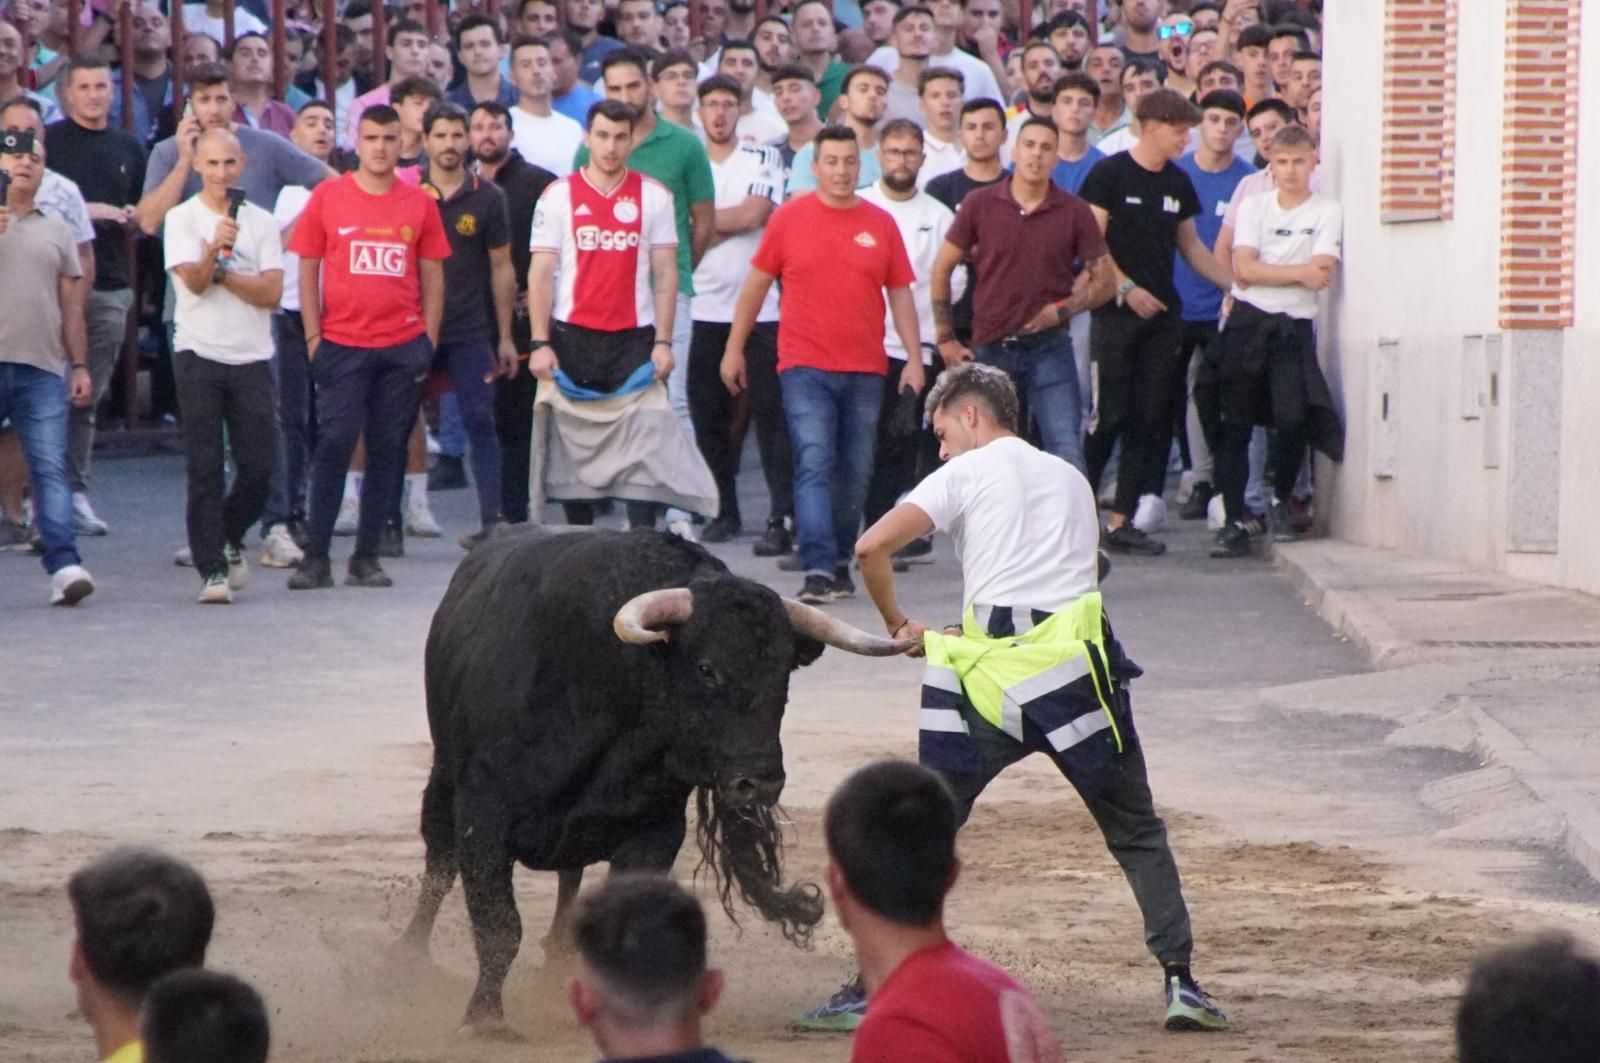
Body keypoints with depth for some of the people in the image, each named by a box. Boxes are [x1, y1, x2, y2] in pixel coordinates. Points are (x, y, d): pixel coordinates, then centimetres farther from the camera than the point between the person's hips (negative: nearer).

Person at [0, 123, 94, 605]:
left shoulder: (56, 231, 18)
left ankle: (64, 565, -15)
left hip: (43, 367, 2)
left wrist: (80, 365, 10)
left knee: (51, 469, -7)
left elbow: (71, 305, 17)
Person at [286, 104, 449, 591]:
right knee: (333, 445, -6)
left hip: (404, 348, 2)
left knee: (388, 450, 4)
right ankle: (316, 556, -3)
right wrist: (313, 336, -2)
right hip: (342, 345, -2)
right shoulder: (328, 196, 2)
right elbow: (307, 268, 4)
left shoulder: (419, 204, 6)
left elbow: (432, 273, 11)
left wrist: (429, 338, 4)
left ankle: (366, 557, 10)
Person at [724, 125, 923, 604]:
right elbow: (756, 285, 8)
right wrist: (734, 348, 9)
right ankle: (818, 571, -19)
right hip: (805, 367, -3)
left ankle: (840, 562, 22)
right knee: (814, 465, -13)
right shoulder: (788, 219, 1)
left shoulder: (880, 224, 7)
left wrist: (914, 360, 3)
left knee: (855, 474, 8)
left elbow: (900, 294, 10)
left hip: (865, 371, 3)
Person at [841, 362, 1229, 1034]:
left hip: (989, 677, -3)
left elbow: (871, 548, -4)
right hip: (1074, 667, 3)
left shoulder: (966, 475, 8)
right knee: (1136, 833, 13)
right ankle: (1179, 980, 1)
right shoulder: (1072, 480, 24)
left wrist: (898, 626, 12)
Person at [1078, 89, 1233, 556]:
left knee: (1150, 421, 3)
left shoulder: (1177, 183, 13)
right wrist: (1126, 288, -16)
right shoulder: (1110, 174, -5)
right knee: (1109, 415, -8)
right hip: (1116, 312, -6)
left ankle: (1121, 521, 7)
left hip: (1161, 314, 6)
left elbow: (1190, 245, 21)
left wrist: (1235, 284, 14)